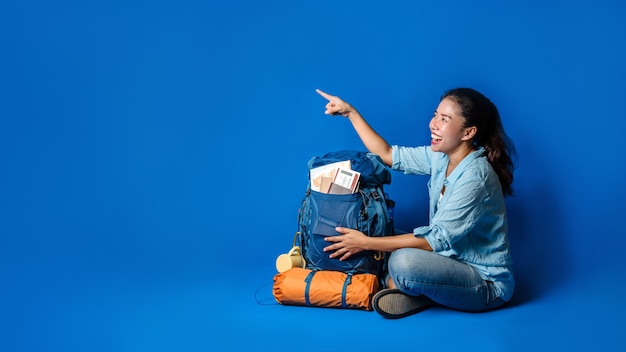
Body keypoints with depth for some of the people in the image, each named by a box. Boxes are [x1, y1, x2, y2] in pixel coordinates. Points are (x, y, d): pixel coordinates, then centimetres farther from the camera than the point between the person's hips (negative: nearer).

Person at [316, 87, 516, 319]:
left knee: (403, 262, -31)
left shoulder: (474, 177, -27)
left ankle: (420, 296, -3)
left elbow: (436, 240, -27)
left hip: (487, 284, -8)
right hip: (456, 263, 8)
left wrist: (367, 243, -24)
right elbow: (387, 155, 8)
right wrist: (351, 113, 4)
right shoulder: (441, 157, -2)